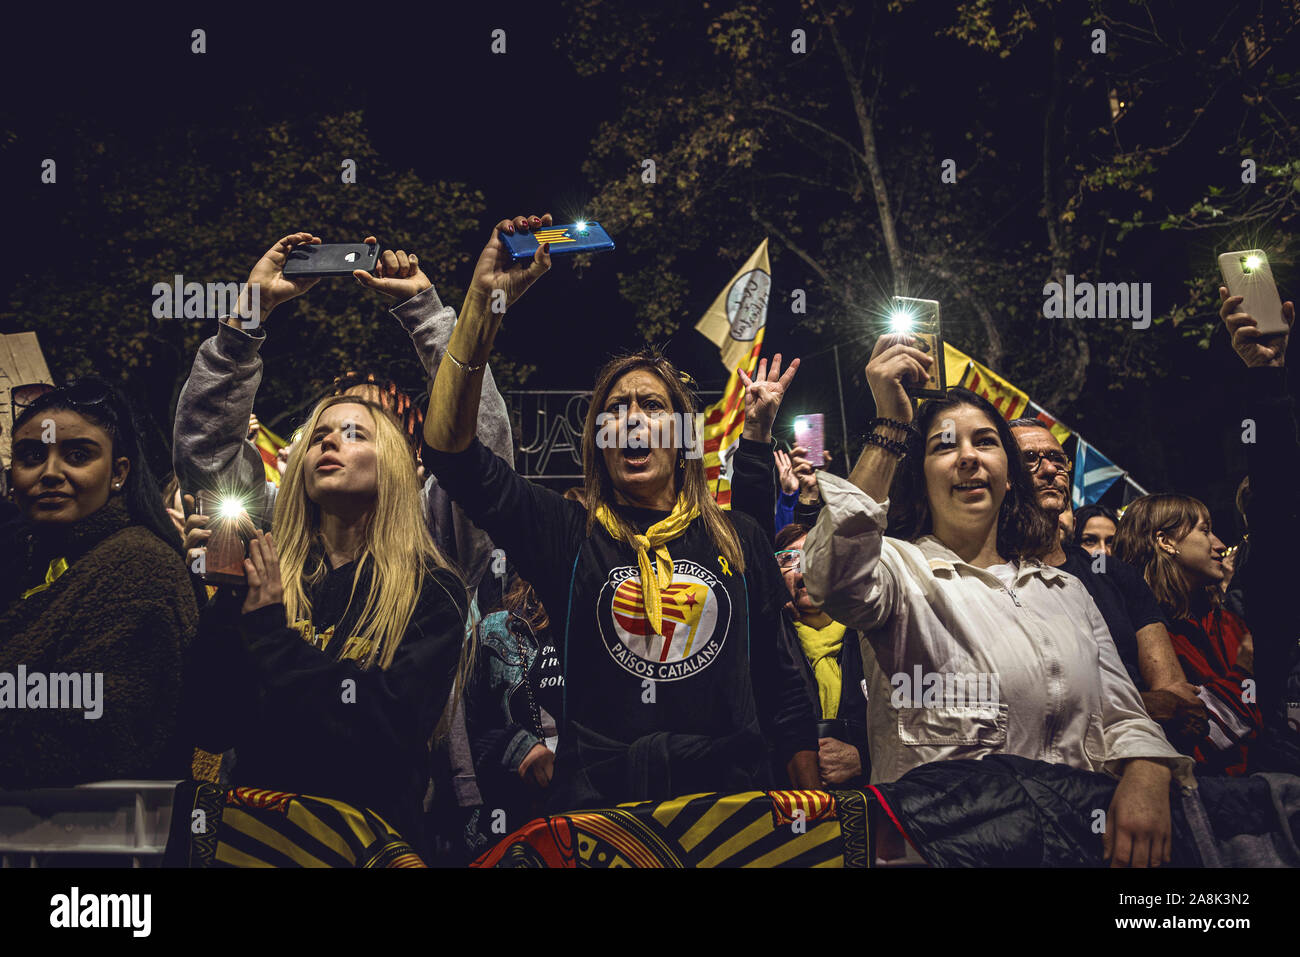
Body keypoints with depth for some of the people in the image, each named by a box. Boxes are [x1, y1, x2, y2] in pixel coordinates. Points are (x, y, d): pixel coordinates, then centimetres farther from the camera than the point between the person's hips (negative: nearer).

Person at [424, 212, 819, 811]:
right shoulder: (568, 535, 3)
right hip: (596, 801, -1)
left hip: (728, 794, 2)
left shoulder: (740, 540, 9)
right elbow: (451, 448, -8)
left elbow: (780, 682, 13)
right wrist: (484, 300, -13)